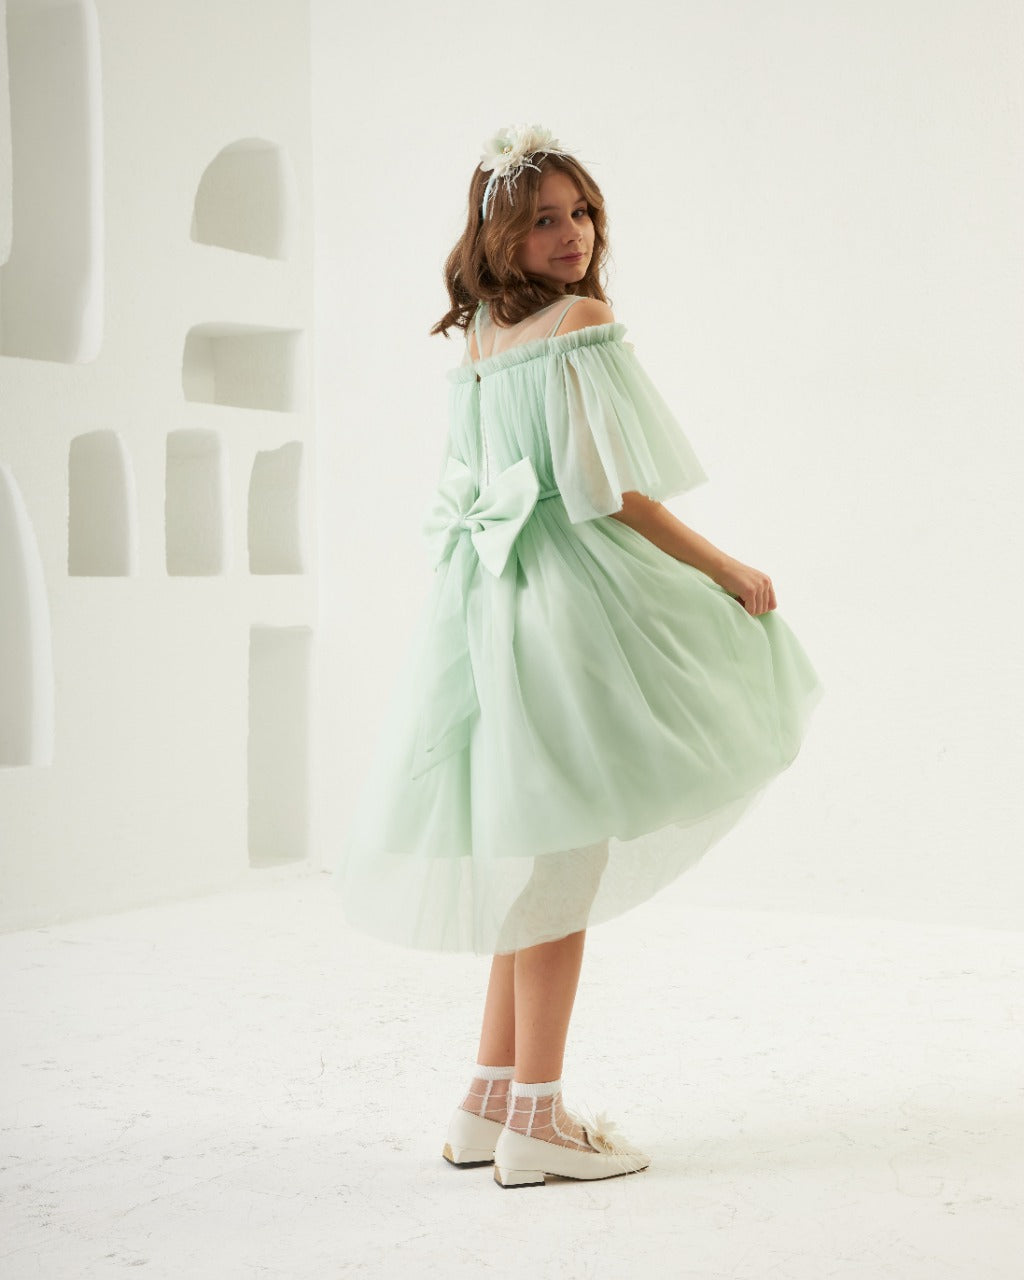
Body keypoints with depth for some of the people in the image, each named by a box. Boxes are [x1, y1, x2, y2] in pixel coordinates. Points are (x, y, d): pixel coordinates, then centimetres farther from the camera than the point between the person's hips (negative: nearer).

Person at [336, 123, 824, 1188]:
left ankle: (491, 1099, 22)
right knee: (564, 850, -1)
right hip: (568, 591, -8)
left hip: (483, 598, 8)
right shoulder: (581, 322, -10)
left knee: (535, 857, 16)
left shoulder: (476, 340, 14)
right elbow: (611, 491, -15)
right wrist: (730, 572, -5)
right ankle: (535, 1119, 6)